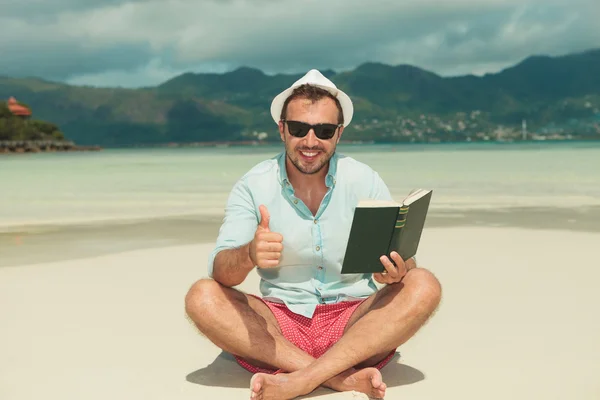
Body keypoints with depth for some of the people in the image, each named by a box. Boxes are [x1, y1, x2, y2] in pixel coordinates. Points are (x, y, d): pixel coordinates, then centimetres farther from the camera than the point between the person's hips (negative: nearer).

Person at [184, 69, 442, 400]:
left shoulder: (365, 181, -2)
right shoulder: (252, 186, -2)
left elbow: (402, 264, -2)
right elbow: (220, 271, -11)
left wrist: (396, 270, -28)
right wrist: (248, 255, -35)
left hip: (356, 325, 0)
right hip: (280, 325, 0)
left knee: (423, 286, -24)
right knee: (202, 297, -23)